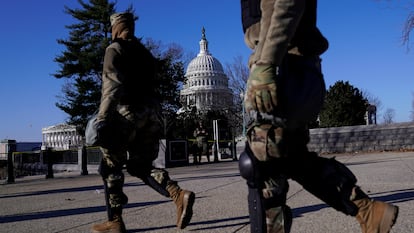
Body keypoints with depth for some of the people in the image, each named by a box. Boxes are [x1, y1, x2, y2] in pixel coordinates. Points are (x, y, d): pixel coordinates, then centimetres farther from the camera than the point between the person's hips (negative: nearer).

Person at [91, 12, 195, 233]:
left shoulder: (115, 49, 1)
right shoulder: (145, 53, 22)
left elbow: (112, 84, -14)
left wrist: (103, 119, -20)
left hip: (128, 112, -7)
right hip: (150, 112, 7)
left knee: (110, 167, 6)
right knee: (141, 165, 11)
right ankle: (178, 194, -11)